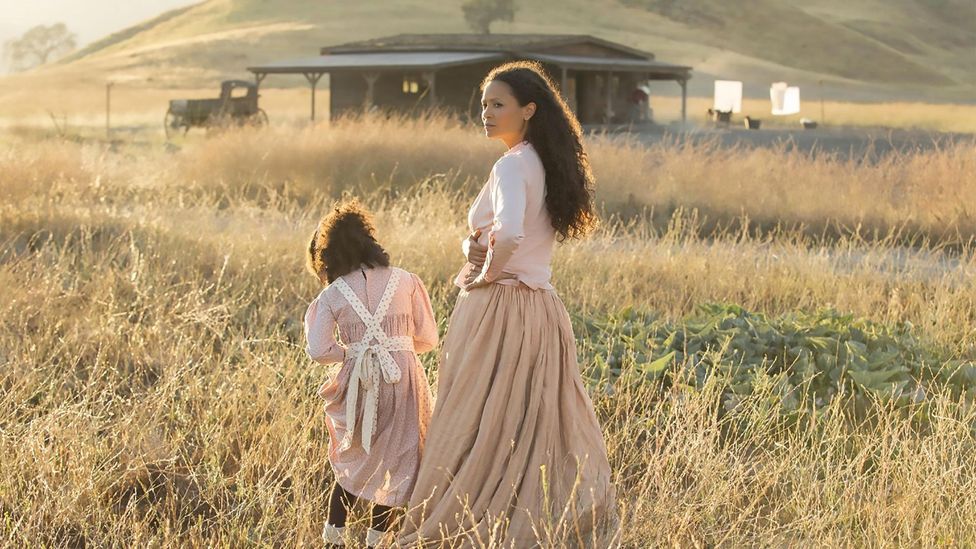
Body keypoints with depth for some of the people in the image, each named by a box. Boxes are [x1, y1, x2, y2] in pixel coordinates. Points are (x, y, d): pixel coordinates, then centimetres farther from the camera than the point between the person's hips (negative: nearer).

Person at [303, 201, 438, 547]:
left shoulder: (331, 296, 2)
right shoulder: (406, 281, 3)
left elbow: (318, 350, -7)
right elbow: (428, 339, 4)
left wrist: (352, 351, 10)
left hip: (360, 385, 1)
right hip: (404, 380, -1)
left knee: (355, 463, 21)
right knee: (399, 466, 13)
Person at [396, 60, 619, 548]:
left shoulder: (511, 166, -16)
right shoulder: (548, 164, 11)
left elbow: (508, 237, -33)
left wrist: (486, 273, -15)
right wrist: (475, 245, 1)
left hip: (499, 306, -8)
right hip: (542, 308, 9)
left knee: (479, 429, 0)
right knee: (539, 425, 12)